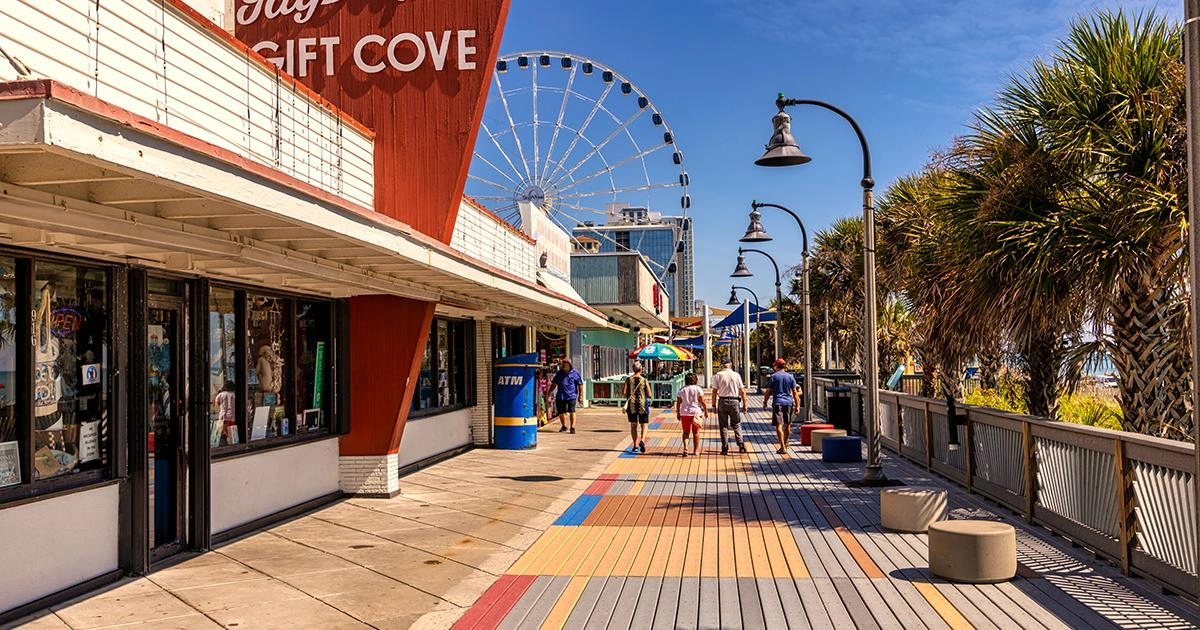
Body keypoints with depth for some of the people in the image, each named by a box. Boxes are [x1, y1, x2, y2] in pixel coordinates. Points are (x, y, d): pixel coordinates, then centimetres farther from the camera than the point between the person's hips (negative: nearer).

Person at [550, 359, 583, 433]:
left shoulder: (575, 373, 1)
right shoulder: (559, 373, 13)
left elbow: (580, 384, 3)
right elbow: (554, 384, 20)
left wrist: (580, 394, -1)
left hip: (571, 396, -4)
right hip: (560, 396, 4)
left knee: (572, 411, -10)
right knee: (561, 412, 9)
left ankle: (572, 427, -6)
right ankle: (564, 426, 28)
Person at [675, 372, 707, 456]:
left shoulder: (682, 390, 4)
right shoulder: (698, 389, -3)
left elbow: (678, 403, 5)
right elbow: (702, 402, -6)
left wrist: (678, 413, 14)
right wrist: (706, 411, 4)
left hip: (684, 413, 2)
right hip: (696, 412, -2)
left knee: (686, 432, 8)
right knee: (696, 432, 9)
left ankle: (685, 448, -12)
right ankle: (696, 450, 14)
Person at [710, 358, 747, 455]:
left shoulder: (718, 375, -2)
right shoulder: (736, 375, 0)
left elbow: (714, 391, -4)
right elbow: (742, 391, 0)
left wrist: (714, 405, 2)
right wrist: (745, 404, 7)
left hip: (722, 401, -1)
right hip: (734, 401, 1)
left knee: (724, 426, 6)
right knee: (736, 425, 14)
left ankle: (725, 449, 5)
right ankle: (741, 443, -3)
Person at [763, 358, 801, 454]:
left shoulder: (773, 377, -1)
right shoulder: (790, 377, 7)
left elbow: (768, 392, -2)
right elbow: (795, 392, 6)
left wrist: (765, 403, 9)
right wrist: (797, 405, 11)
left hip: (777, 402, -4)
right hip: (788, 402, 4)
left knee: (779, 425, -6)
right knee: (787, 425, 18)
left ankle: (783, 447, -16)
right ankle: (785, 444, 33)